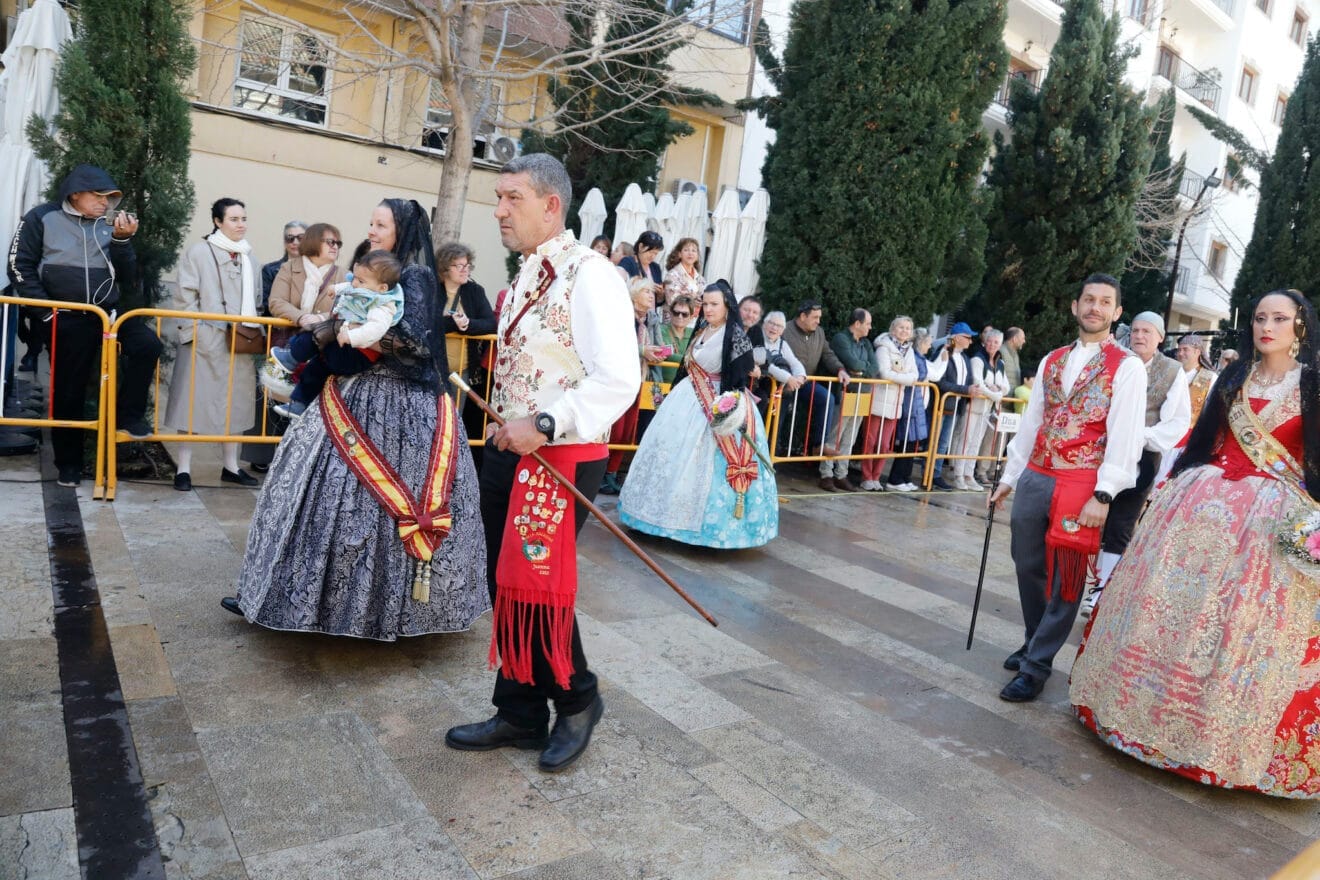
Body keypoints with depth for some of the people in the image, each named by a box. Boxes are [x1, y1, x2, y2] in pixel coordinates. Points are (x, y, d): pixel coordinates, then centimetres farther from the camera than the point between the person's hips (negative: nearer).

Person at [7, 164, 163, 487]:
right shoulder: (42, 218, 1)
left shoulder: (110, 226, 9)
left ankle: (128, 415, -5)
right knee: (68, 391, 3)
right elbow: (20, 267, -2)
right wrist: (46, 310, -9)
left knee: (147, 345, -24)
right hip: (65, 320, -2)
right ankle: (69, 464, 18)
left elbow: (127, 278, 4)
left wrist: (122, 240, -9)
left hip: (108, 312, 3)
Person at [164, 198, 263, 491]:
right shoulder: (199, 252, -3)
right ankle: (183, 468, 3)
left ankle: (231, 466, 16)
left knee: (234, 402, 9)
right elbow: (186, 297, -7)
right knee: (195, 400, -3)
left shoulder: (249, 258, 14)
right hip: (205, 340, -5)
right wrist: (194, 332, -14)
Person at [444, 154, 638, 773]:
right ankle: (520, 715, 29)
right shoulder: (525, 278, 14)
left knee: (535, 587, -2)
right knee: (506, 585, 13)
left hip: (561, 459, -9)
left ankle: (577, 701, 24)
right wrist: (504, 432, 12)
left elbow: (619, 379, -23)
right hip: (509, 452, 9)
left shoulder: (589, 274, -14)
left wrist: (545, 426, -25)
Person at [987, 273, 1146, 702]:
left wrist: (1103, 495, -18)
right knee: (1028, 568, 14)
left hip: (1080, 485, -5)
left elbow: (1124, 434, -10)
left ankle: (1036, 667, 10)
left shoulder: (1128, 367, -3)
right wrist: (1008, 477, 15)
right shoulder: (1052, 361, 13)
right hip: (1035, 478, 5)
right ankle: (1034, 643, 33)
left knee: (1064, 580, 1)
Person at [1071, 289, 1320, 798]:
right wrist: (1174, 487, 11)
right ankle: (1157, 709, 19)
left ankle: (1227, 733, 14)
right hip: (1206, 503, 4)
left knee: (1246, 620, 0)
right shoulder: (1234, 377, 12)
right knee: (1174, 601, 5)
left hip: (1275, 516, -4)